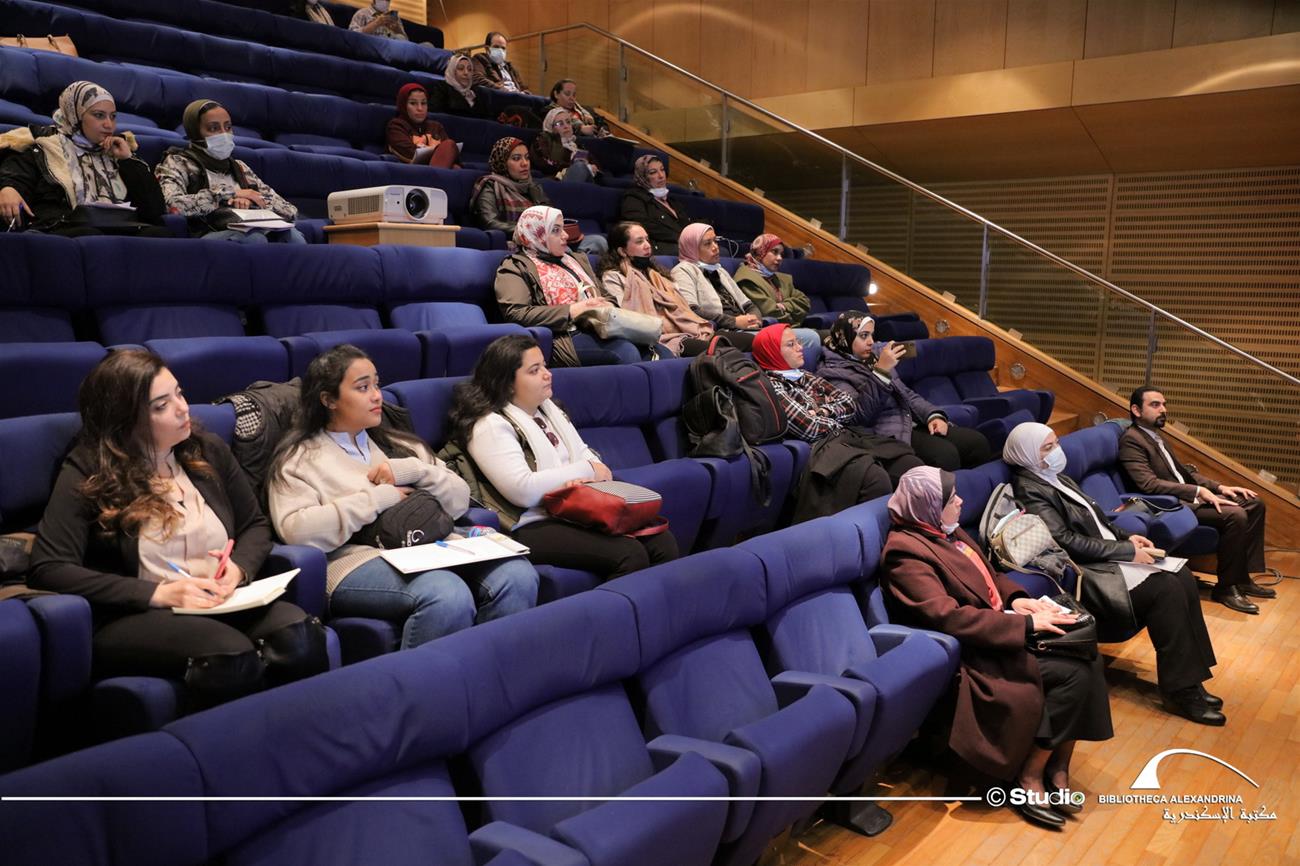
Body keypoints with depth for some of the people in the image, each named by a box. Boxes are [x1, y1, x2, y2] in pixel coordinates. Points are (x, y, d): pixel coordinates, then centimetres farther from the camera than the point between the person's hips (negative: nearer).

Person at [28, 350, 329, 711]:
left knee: (301, 635, -31)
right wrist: (157, 593, -19)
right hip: (133, 617, -4)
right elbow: (47, 570, -11)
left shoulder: (208, 451, 11)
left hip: (218, 605, 4)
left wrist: (239, 567, -5)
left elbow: (255, 524, 19)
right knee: (232, 656, -37)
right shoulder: (87, 476, -2)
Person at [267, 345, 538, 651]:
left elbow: (460, 499, 17)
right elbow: (297, 531, -10)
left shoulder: (396, 444, 24)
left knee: (517, 575, -23)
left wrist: (414, 470, -1)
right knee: (448, 596, -35)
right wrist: (377, 498, -8)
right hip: (361, 561, -5)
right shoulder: (299, 459, 8)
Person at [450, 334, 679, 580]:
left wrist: (587, 479, -10)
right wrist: (586, 471, -10)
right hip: (534, 526, -8)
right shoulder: (491, 426, -8)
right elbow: (523, 490, -20)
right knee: (630, 555, -26)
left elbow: (586, 455, 16)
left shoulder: (548, 409, 19)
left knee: (663, 541, -14)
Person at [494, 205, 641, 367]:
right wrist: (571, 310, -14)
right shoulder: (516, 267, 6)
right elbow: (515, 313, -9)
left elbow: (601, 296, 29)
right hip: (562, 337, -6)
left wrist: (605, 307, 1)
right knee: (628, 354, -32)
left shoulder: (576, 260, 28)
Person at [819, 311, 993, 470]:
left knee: (976, 442, -10)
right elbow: (859, 415, -18)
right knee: (945, 454, -30)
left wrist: (933, 415, 3)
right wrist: (881, 371, -21)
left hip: (911, 423, 8)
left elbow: (906, 394, 22)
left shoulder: (874, 356, 18)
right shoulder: (833, 372, -5)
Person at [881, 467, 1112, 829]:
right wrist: (1026, 623, -24)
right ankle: (1030, 777, -7)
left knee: (1087, 657, -12)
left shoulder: (947, 531, 11)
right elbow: (950, 616, -26)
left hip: (999, 627, 9)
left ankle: (1058, 767, -2)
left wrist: (1016, 598, 0)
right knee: (1073, 672, -21)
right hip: (974, 648, -9)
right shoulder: (906, 551, -19)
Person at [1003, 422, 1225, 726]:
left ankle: (1191, 676, -4)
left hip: (1108, 556, 10)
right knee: (1165, 589, -23)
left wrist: (1127, 537, 4)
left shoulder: (1056, 477, 15)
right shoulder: (1030, 491, -14)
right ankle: (1180, 691, -14)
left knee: (1183, 578, -8)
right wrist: (1127, 551, -17)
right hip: (1086, 572, -9)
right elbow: (1067, 542, -20)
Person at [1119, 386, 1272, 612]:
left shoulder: (1155, 435, 18)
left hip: (1188, 496, 10)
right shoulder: (1131, 440, -13)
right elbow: (1149, 484, -22)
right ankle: (1226, 588, -12)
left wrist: (1219, 487, 9)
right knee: (1235, 515, -26)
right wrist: (1198, 491, -23)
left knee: (1254, 503, 5)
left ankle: (1243, 577, 7)